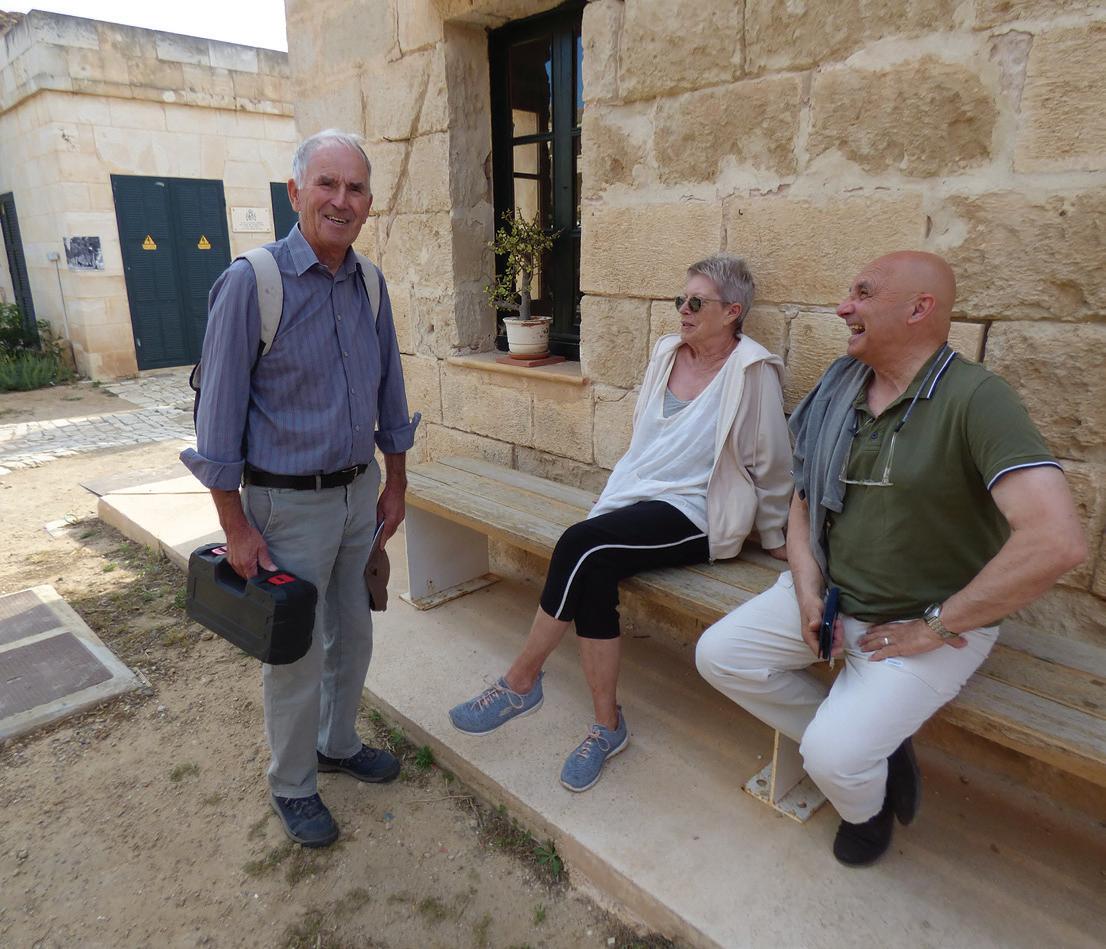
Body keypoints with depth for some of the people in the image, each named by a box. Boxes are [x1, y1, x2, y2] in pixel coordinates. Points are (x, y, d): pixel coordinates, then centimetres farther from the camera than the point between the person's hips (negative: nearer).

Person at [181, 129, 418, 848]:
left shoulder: (370, 283, 2)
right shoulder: (250, 282, -15)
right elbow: (220, 413, -13)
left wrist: (395, 486, 11)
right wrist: (236, 528, -12)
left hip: (359, 489, 6)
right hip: (289, 503, -6)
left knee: (353, 634, 20)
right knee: (296, 654, 9)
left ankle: (339, 743, 44)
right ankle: (292, 786, 33)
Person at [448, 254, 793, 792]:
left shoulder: (752, 370, -7)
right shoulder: (667, 352, 13)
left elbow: (770, 465, -1)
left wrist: (774, 539, 6)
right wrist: (614, 497, 15)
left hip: (694, 515, -6)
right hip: (635, 496, 6)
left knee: (580, 543, -28)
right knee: (593, 572, -25)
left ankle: (521, 682, -11)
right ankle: (607, 727, -8)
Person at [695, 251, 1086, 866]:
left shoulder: (976, 398, -20)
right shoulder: (839, 394, 2)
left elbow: (1058, 541, -30)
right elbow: (805, 504, 9)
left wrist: (935, 626, -21)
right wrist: (808, 591, -7)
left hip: (930, 621, -6)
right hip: (833, 595, 7)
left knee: (835, 755, -20)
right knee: (719, 655, -3)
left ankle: (865, 806, 20)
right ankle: (873, 747, 12)